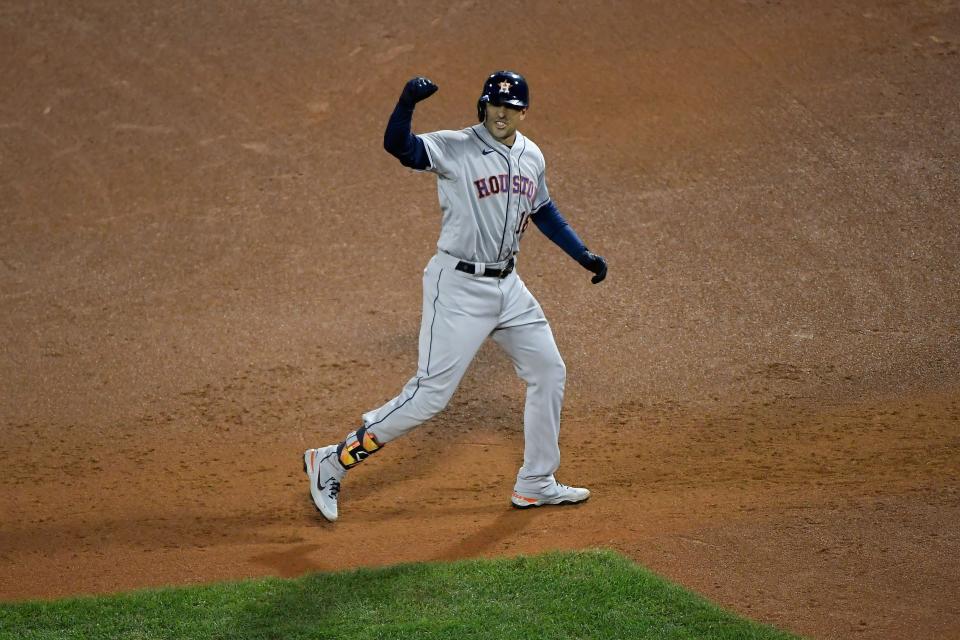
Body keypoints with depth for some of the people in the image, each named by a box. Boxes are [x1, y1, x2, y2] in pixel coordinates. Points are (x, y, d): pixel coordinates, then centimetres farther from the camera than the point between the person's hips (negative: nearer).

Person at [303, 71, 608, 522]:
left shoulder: (531, 157, 8)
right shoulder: (454, 148, -14)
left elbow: (543, 211, 24)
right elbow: (398, 146, -32)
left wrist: (583, 255, 21)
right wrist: (407, 102, -50)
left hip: (507, 285, 8)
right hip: (458, 286, -8)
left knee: (548, 371, 12)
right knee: (430, 393, -10)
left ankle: (536, 485, 26)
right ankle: (331, 463, 0)